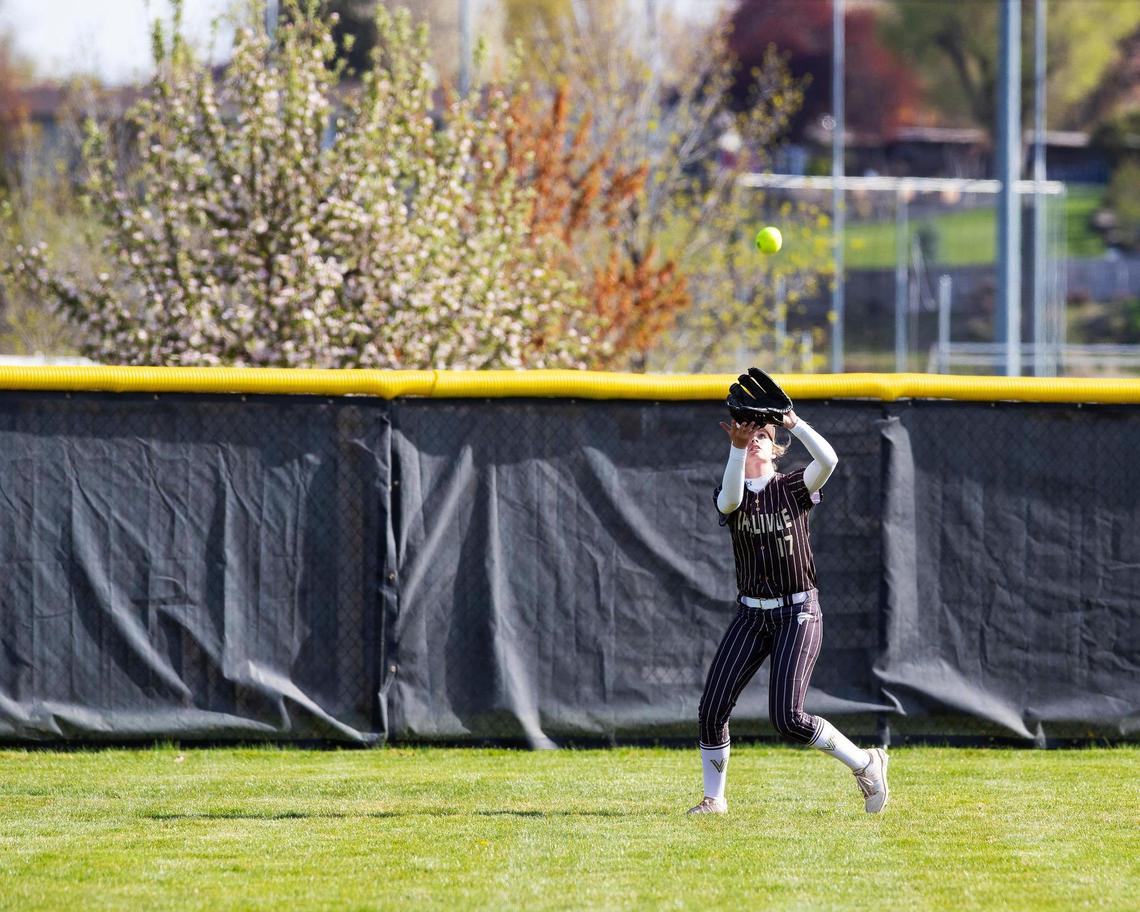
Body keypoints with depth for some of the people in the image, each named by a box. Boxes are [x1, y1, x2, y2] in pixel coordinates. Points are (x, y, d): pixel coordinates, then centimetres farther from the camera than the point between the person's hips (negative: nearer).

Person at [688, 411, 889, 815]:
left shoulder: (794, 488, 0)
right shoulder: (730, 497, 5)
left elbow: (828, 460, -20)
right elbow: (731, 499, -21)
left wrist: (793, 423, -27)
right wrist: (737, 446, -34)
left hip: (798, 614, -4)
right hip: (750, 616, 4)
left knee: (787, 717, -15)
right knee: (711, 709, -3)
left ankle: (865, 763, 3)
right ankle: (714, 798, 14)